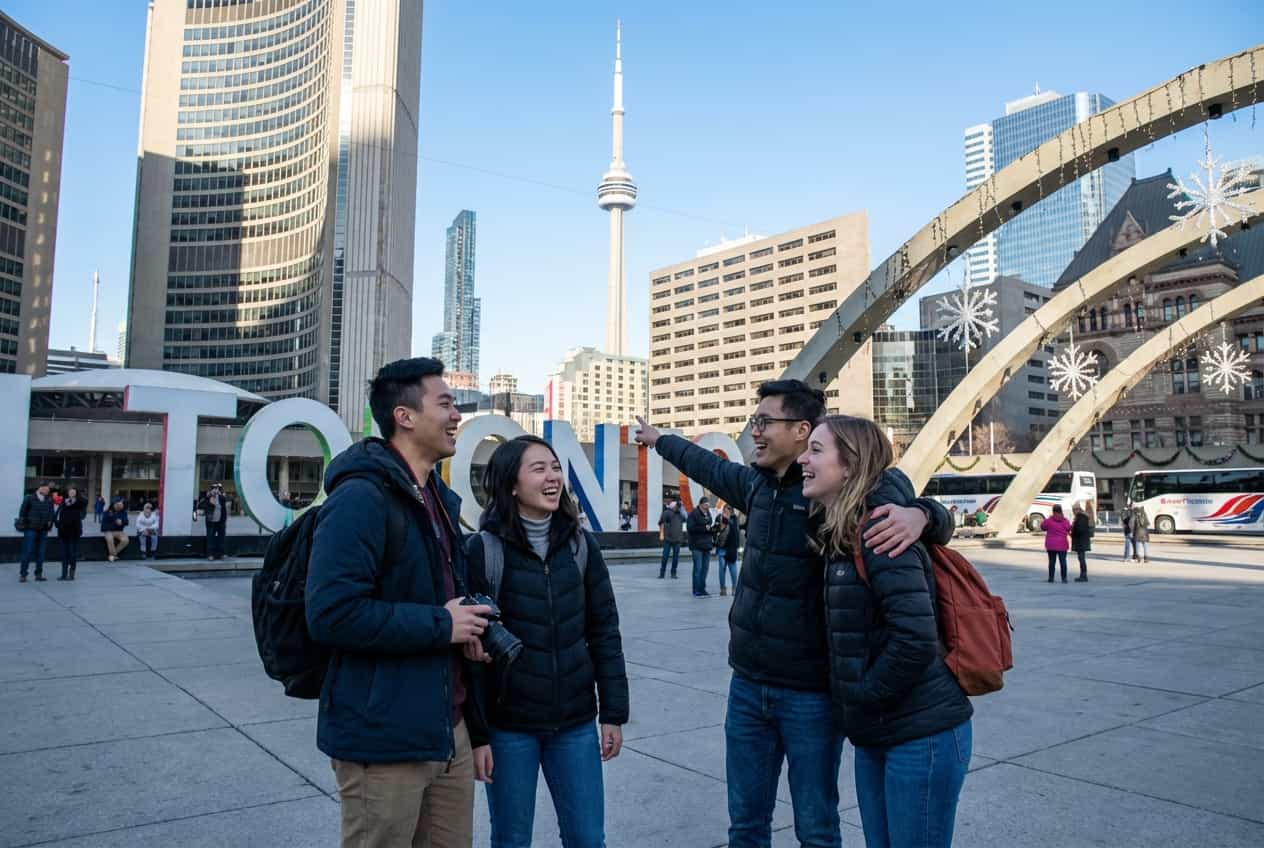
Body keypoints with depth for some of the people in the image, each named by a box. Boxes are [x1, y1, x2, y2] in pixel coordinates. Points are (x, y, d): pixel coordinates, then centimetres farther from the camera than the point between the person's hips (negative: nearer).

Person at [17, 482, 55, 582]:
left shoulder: (49, 500, 8)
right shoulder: (29, 498, -3)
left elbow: (51, 512, 14)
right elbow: (22, 512, 0)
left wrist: (50, 522, 1)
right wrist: (24, 524, -4)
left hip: (43, 530, 4)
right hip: (31, 529, -4)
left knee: (41, 553, 6)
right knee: (28, 552, -3)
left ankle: (38, 574, 12)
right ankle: (22, 574, 4)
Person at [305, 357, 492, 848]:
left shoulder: (438, 501, 12)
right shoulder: (361, 497, -15)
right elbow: (332, 614, -27)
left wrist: (476, 728, 18)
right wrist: (439, 624, -18)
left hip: (448, 732, 8)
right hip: (384, 741, -8)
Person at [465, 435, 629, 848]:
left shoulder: (581, 545, 1)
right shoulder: (483, 549, -10)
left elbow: (604, 631, 5)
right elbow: (470, 644, -9)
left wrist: (613, 712, 3)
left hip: (576, 722, 3)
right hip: (508, 725, -3)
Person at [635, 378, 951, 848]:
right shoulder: (757, 484, 4)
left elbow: (935, 516, -15)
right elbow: (709, 466, 23)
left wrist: (917, 514, -40)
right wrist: (658, 439, 39)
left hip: (811, 694, -6)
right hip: (747, 686, 6)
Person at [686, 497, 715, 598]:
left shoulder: (708, 514, 15)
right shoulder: (693, 514, -9)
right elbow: (690, 528, -17)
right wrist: (704, 528, -19)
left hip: (707, 545, 8)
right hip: (697, 545, -8)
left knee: (705, 568, 9)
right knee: (698, 568, -6)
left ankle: (702, 589, 18)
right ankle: (697, 591, -1)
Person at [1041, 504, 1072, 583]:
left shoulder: (1049, 520, -9)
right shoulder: (1065, 521, -4)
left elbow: (1042, 527, 5)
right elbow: (1069, 530, 7)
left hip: (1051, 545, -1)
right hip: (1062, 545, 1)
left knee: (1052, 561, 6)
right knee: (1063, 561, 5)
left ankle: (1051, 578, 7)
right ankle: (1064, 578, 3)